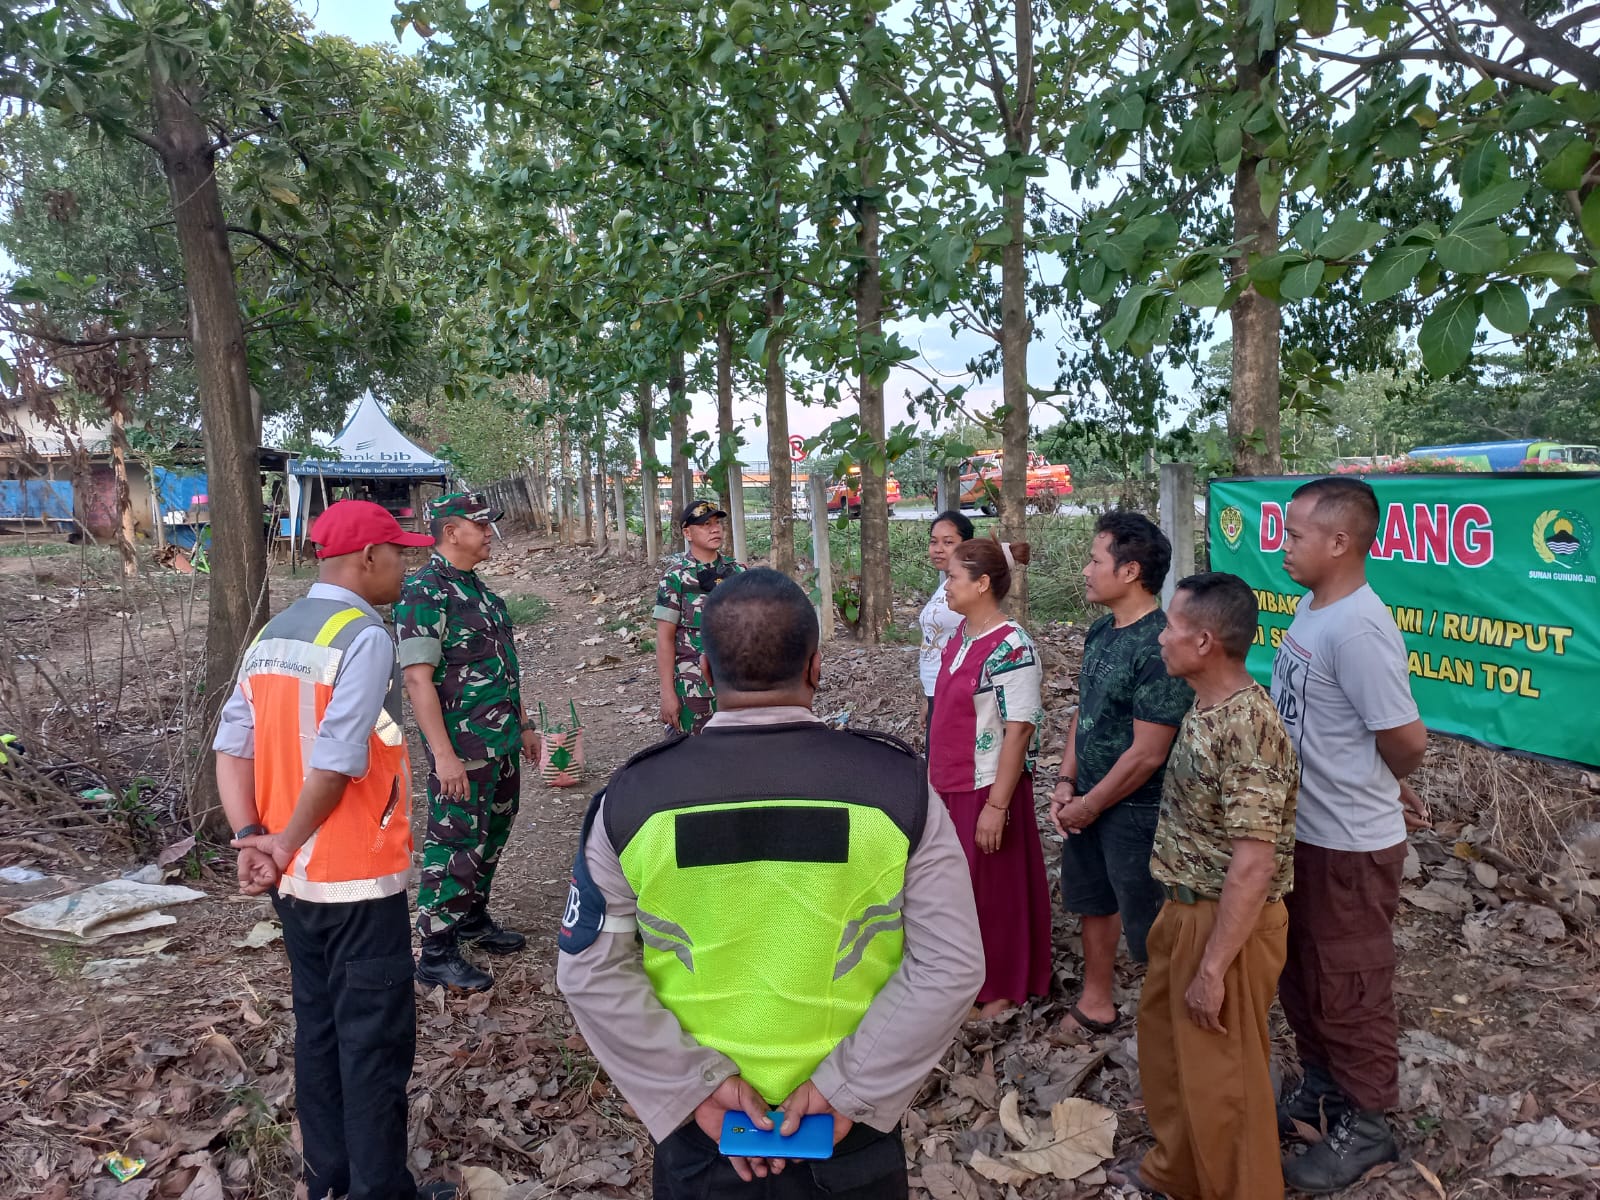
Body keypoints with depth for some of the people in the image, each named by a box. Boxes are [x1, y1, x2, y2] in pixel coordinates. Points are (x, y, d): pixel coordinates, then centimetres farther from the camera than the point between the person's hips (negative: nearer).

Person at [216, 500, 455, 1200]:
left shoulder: (271, 635, 6)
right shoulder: (365, 637, -19)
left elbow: (232, 747, 0)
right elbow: (336, 763, -24)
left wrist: (251, 841, -7)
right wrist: (287, 843, -10)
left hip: (293, 878, 8)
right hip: (358, 879, -8)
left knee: (317, 1024, 20)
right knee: (376, 1039, 6)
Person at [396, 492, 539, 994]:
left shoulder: (477, 587, 12)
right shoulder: (424, 591, -16)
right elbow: (417, 677, -21)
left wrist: (522, 725, 21)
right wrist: (443, 754, -24)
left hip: (502, 743, 9)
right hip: (463, 747, -9)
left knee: (491, 836, 19)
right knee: (456, 843, 0)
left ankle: (474, 918, 36)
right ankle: (437, 953, 12)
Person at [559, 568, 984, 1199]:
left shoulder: (632, 798, -12)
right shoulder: (897, 784, -14)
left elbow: (591, 973, -8)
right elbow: (951, 966, -13)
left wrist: (696, 1086, -7)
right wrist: (848, 1087, -10)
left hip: (697, 1123, 1)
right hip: (854, 1126, 0)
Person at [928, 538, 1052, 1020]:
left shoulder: (1011, 648, -21)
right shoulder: (962, 633, 5)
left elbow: (1019, 730, -21)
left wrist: (996, 805, -21)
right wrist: (937, 774, 17)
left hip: (988, 788, -8)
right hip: (952, 783, 8)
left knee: (995, 886, 8)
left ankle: (1004, 987, 29)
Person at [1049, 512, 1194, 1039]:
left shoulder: (1159, 647, -24)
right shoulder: (1100, 633, 3)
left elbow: (1147, 754, -24)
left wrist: (1090, 805, -14)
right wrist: (1066, 784, 1)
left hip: (1135, 808, -9)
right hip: (1086, 800, 9)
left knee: (1148, 926, 7)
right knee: (1093, 900, 22)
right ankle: (1096, 1004, 41)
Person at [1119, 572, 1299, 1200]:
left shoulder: (1248, 731, -27)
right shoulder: (1206, 710, 3)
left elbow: (1252, 869, -27)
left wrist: (1213, 969, -23)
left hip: (1227, 926, -10)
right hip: (1186, 911, 10)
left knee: (1221, 1077, 8)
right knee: (1166, 1039, 24)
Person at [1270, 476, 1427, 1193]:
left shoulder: (1356, 629, -26)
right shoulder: (1312, 609, 2)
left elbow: (1406, 740, -22)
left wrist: (1364, 791, -4)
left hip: (1349, 846, -9)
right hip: (1303, 832, 9)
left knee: (1350, 988, 10)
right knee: (1300, 973, 23)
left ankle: (1365, 1126, 30)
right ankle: (1322, 1087, 43)